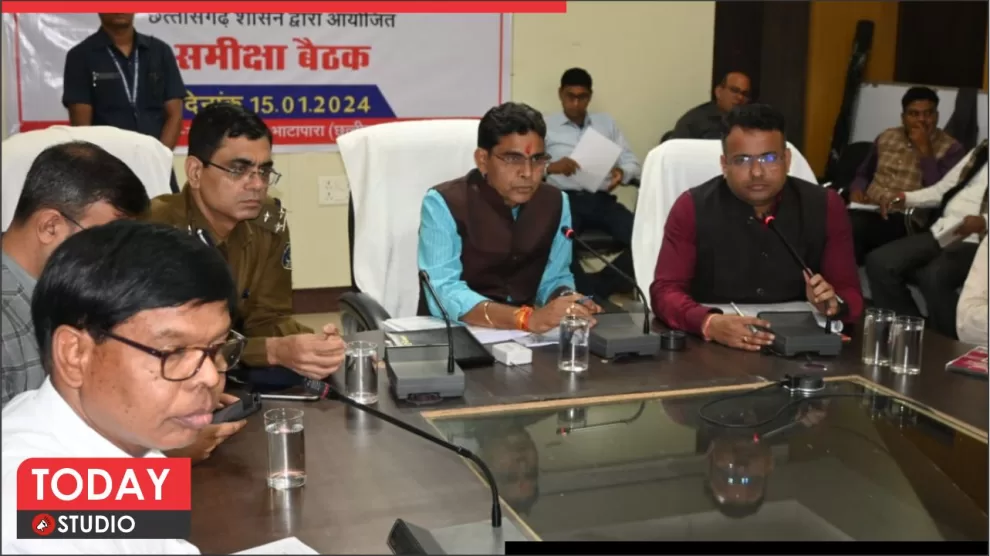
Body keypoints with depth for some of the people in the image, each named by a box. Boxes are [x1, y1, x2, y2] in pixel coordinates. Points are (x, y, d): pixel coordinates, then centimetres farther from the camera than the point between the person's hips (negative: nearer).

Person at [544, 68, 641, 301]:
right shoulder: (545, 126, 14)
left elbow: (633, 163, 19)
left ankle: (599, 288, -17)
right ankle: (592, 294, -21)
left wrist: (621, 173, -5)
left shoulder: (607, 123, 24)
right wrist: (551, 166, -17)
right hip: (565, 199, -3)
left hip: (602, 200, 3)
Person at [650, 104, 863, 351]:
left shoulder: (825, 207, 1)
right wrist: (709, 323, -32)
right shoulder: (692, 208, -6)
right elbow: (665, 291, -12)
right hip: (712, 350, -1)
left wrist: (834, 305, -22)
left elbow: (850, 293, 2)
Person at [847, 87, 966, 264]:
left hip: (906, 221, -5)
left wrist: (925, 151, -11)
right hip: (869, 211, 5)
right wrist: (857, 190, 5)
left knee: (852, 227, -35)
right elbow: (863, 174, 29)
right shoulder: (886, 138, 18)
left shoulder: (951, 149, 2)